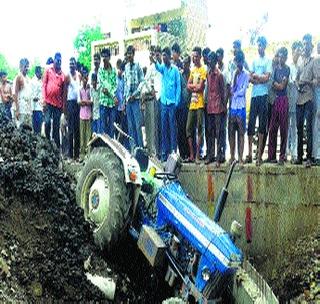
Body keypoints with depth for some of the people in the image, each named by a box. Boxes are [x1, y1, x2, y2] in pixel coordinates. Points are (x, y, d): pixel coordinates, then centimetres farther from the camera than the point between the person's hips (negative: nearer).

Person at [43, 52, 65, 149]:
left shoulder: (63, 74, 10)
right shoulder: (48, 71, 5)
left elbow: (63, 90, 12)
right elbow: (44, 85, 2)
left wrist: (64, 104, 6)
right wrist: (44, 100, -8)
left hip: (58, 103, 2)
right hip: (48, 102, -2)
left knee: (56, 125, 4)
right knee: (47, 122, -12)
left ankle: (56, 145, 9)